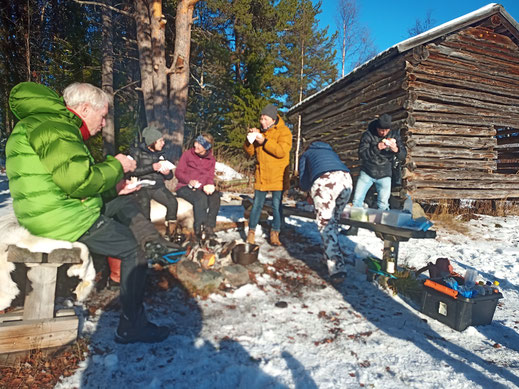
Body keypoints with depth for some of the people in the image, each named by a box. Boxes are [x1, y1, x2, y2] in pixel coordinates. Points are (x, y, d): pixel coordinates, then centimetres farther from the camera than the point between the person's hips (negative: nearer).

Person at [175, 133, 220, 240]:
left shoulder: (211, 159, 14)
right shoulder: (187, 154, 5)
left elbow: (210, 176, 8)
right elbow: (178, 172, 0)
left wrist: (209, 185, -17)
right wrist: (190, 181, -19)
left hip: (201, 188, 3)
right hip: (185, 188, -3)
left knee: (215, 195, -29)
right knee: (201, 197, -35)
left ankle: (209, 227, -30)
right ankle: (199, 229, -33)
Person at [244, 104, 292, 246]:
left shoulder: (283, 131, -6)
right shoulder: (260, 132, 10)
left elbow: (282, 151, -20)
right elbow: (250, 151, 9)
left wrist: (264, 141, -24)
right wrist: (250, 139, -9)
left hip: (278, 176, -4)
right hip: (261, 175, 4)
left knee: (277, 205, 3)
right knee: (257, 204, 6)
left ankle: (275, 234, 14)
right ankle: (251, 232, 16)